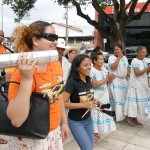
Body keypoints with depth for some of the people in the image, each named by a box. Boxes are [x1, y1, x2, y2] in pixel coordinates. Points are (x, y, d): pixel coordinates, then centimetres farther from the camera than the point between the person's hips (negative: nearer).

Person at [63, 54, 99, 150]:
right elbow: (63, 103, -24)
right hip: (76, 122, -7)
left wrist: (94, 102, 0)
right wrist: (84, 105, -27)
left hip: (88, 119, 7)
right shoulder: (72, 82, -21)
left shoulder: (88, 80, 1)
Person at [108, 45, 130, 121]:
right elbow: (113, 67, -20)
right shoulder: (112, 57, -6)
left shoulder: (125, 58, 14)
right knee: (117, 98, -6)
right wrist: (119, 57, -16)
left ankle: (124, 114, 25)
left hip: (124, 80, 7)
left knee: (124, 98, 11)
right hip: (115, 81, -6)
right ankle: (118, 115, 1)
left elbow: (126, 69, 19)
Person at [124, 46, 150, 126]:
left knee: (140, 101, 10)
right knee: (135, 101, -4)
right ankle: (130, 118, 8)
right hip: (136, 85, -8)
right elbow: (137, 73, -22)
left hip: (143, 84, 8)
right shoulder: (135, 61, -15)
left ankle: (135, 119, 19)